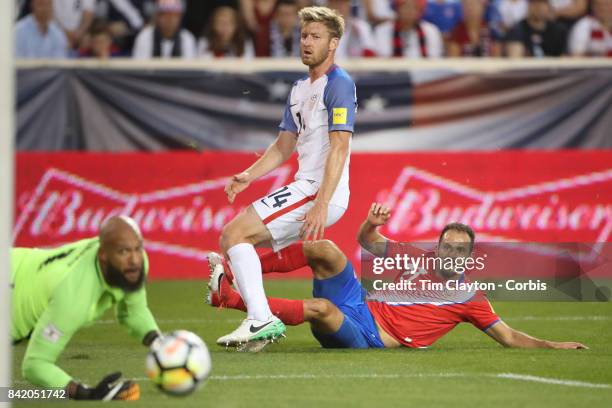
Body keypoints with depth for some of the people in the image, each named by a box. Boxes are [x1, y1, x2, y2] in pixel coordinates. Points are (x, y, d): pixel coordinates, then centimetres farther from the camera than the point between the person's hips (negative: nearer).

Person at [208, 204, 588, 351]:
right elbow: (367, 241, 19)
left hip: (367, 338, -4)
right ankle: (233, 270, -22)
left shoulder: (470, 300, 5)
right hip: (358, 305, 4)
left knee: (321, 308, -37)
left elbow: (510, 337, 5)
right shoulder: (414, 258, 14)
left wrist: (554, 345, -8)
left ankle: (229, 296, -33)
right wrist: (372, 223, -5)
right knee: (326, 249, -20)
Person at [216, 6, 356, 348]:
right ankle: (259, 320, 5)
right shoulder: (300, 89, 19)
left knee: (235, 233, -16)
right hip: (304, 188, 10)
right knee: (232, 240, 10)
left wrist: (321, 204, -27)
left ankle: (262, 319, -20)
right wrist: (249, 176, 7)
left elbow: (339, 147, -19)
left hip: (320, 192, -10)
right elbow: (284, 146, 24)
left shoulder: (339, 84, -10)